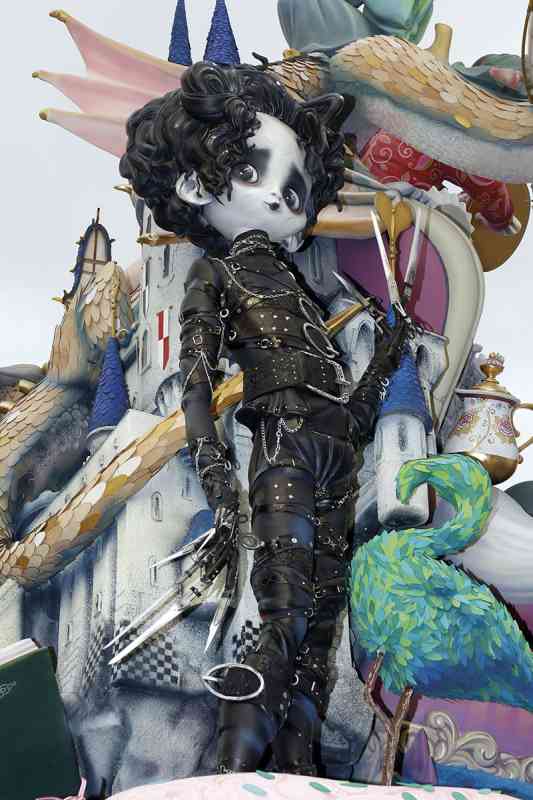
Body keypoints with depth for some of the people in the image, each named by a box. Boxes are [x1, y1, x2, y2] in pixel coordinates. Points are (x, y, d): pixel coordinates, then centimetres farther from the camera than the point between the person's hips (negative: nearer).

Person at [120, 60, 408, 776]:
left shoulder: (296, 286, 28)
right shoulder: (215, 273, 12)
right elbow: (196, 377, -3)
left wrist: (389, 356, 16)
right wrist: (211, 463, -16)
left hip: (337, 452, 6)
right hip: (284, 442, -6)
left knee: (318, 629, -1)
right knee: (286, 622, -18)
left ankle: (299, 778, 1)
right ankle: (235, 777, -17)